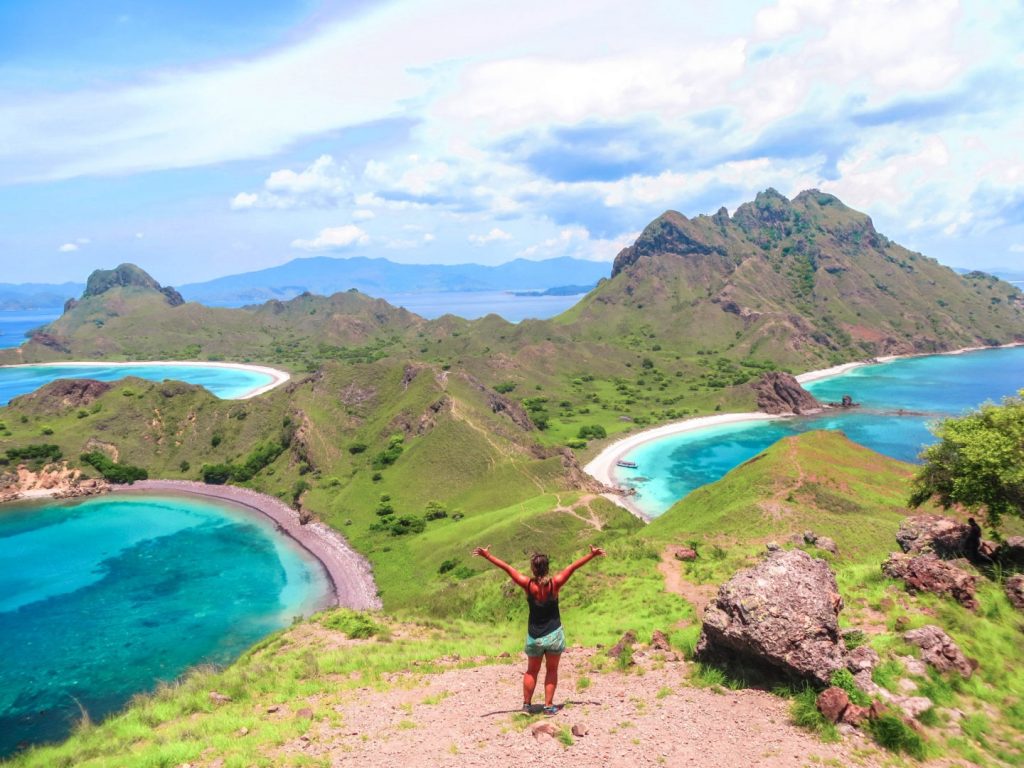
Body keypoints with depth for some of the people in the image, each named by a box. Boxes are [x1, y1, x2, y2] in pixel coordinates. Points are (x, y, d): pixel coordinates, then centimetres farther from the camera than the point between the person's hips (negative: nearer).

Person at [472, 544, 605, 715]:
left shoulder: (528, 585, -15)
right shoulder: (555, 584, -15)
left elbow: (507, 568, -11)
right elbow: (573, 567, -7)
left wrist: (487, 556, -6)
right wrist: (592, 554, 0)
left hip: (534, 636, 1)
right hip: (554, 635, -1)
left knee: (531, 671, 19)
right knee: (551, 670, 14)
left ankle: (527, 704, 23)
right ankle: (548, 705, 13)